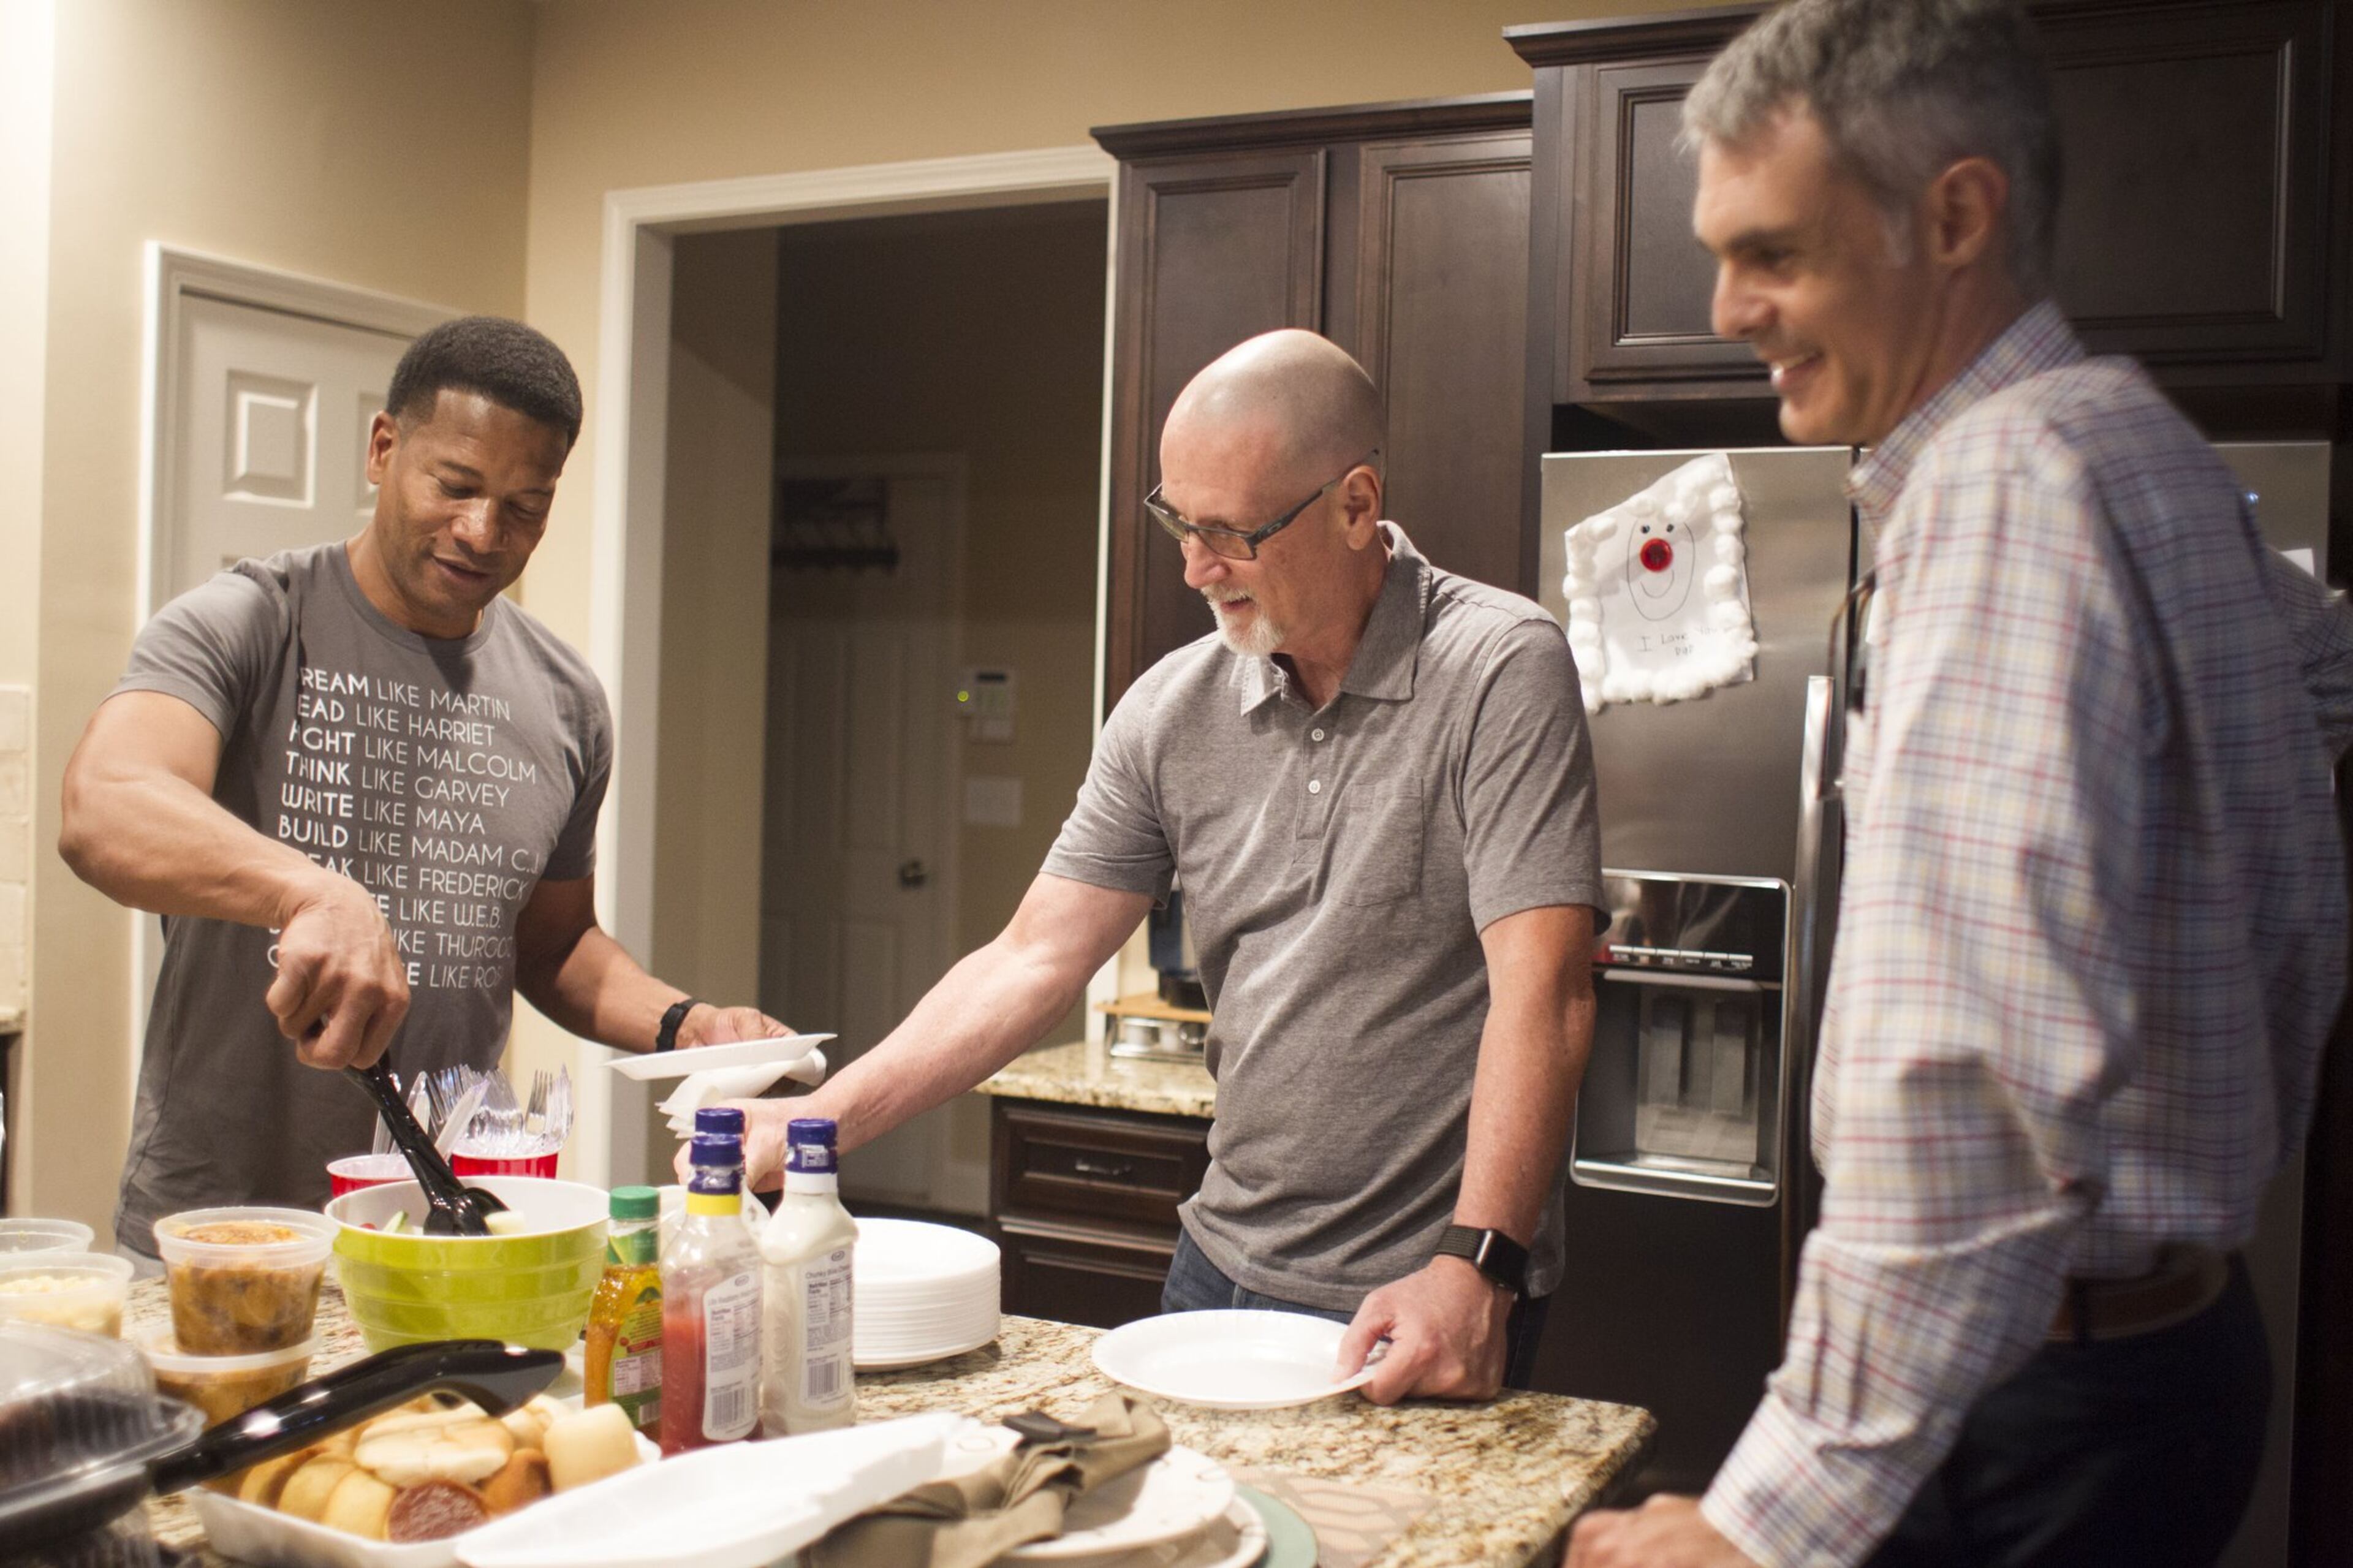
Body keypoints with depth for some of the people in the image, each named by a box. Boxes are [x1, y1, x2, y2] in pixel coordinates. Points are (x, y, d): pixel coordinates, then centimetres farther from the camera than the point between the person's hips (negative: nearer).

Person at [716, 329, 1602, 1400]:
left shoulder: (1499, 670, -14)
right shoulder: (1172, 708, 2)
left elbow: (1541, 989, -20)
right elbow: (1035, 962, 2)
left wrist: (1475, 1269, -28)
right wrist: (821, 1120, -6)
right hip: (1222, 1267, 5)